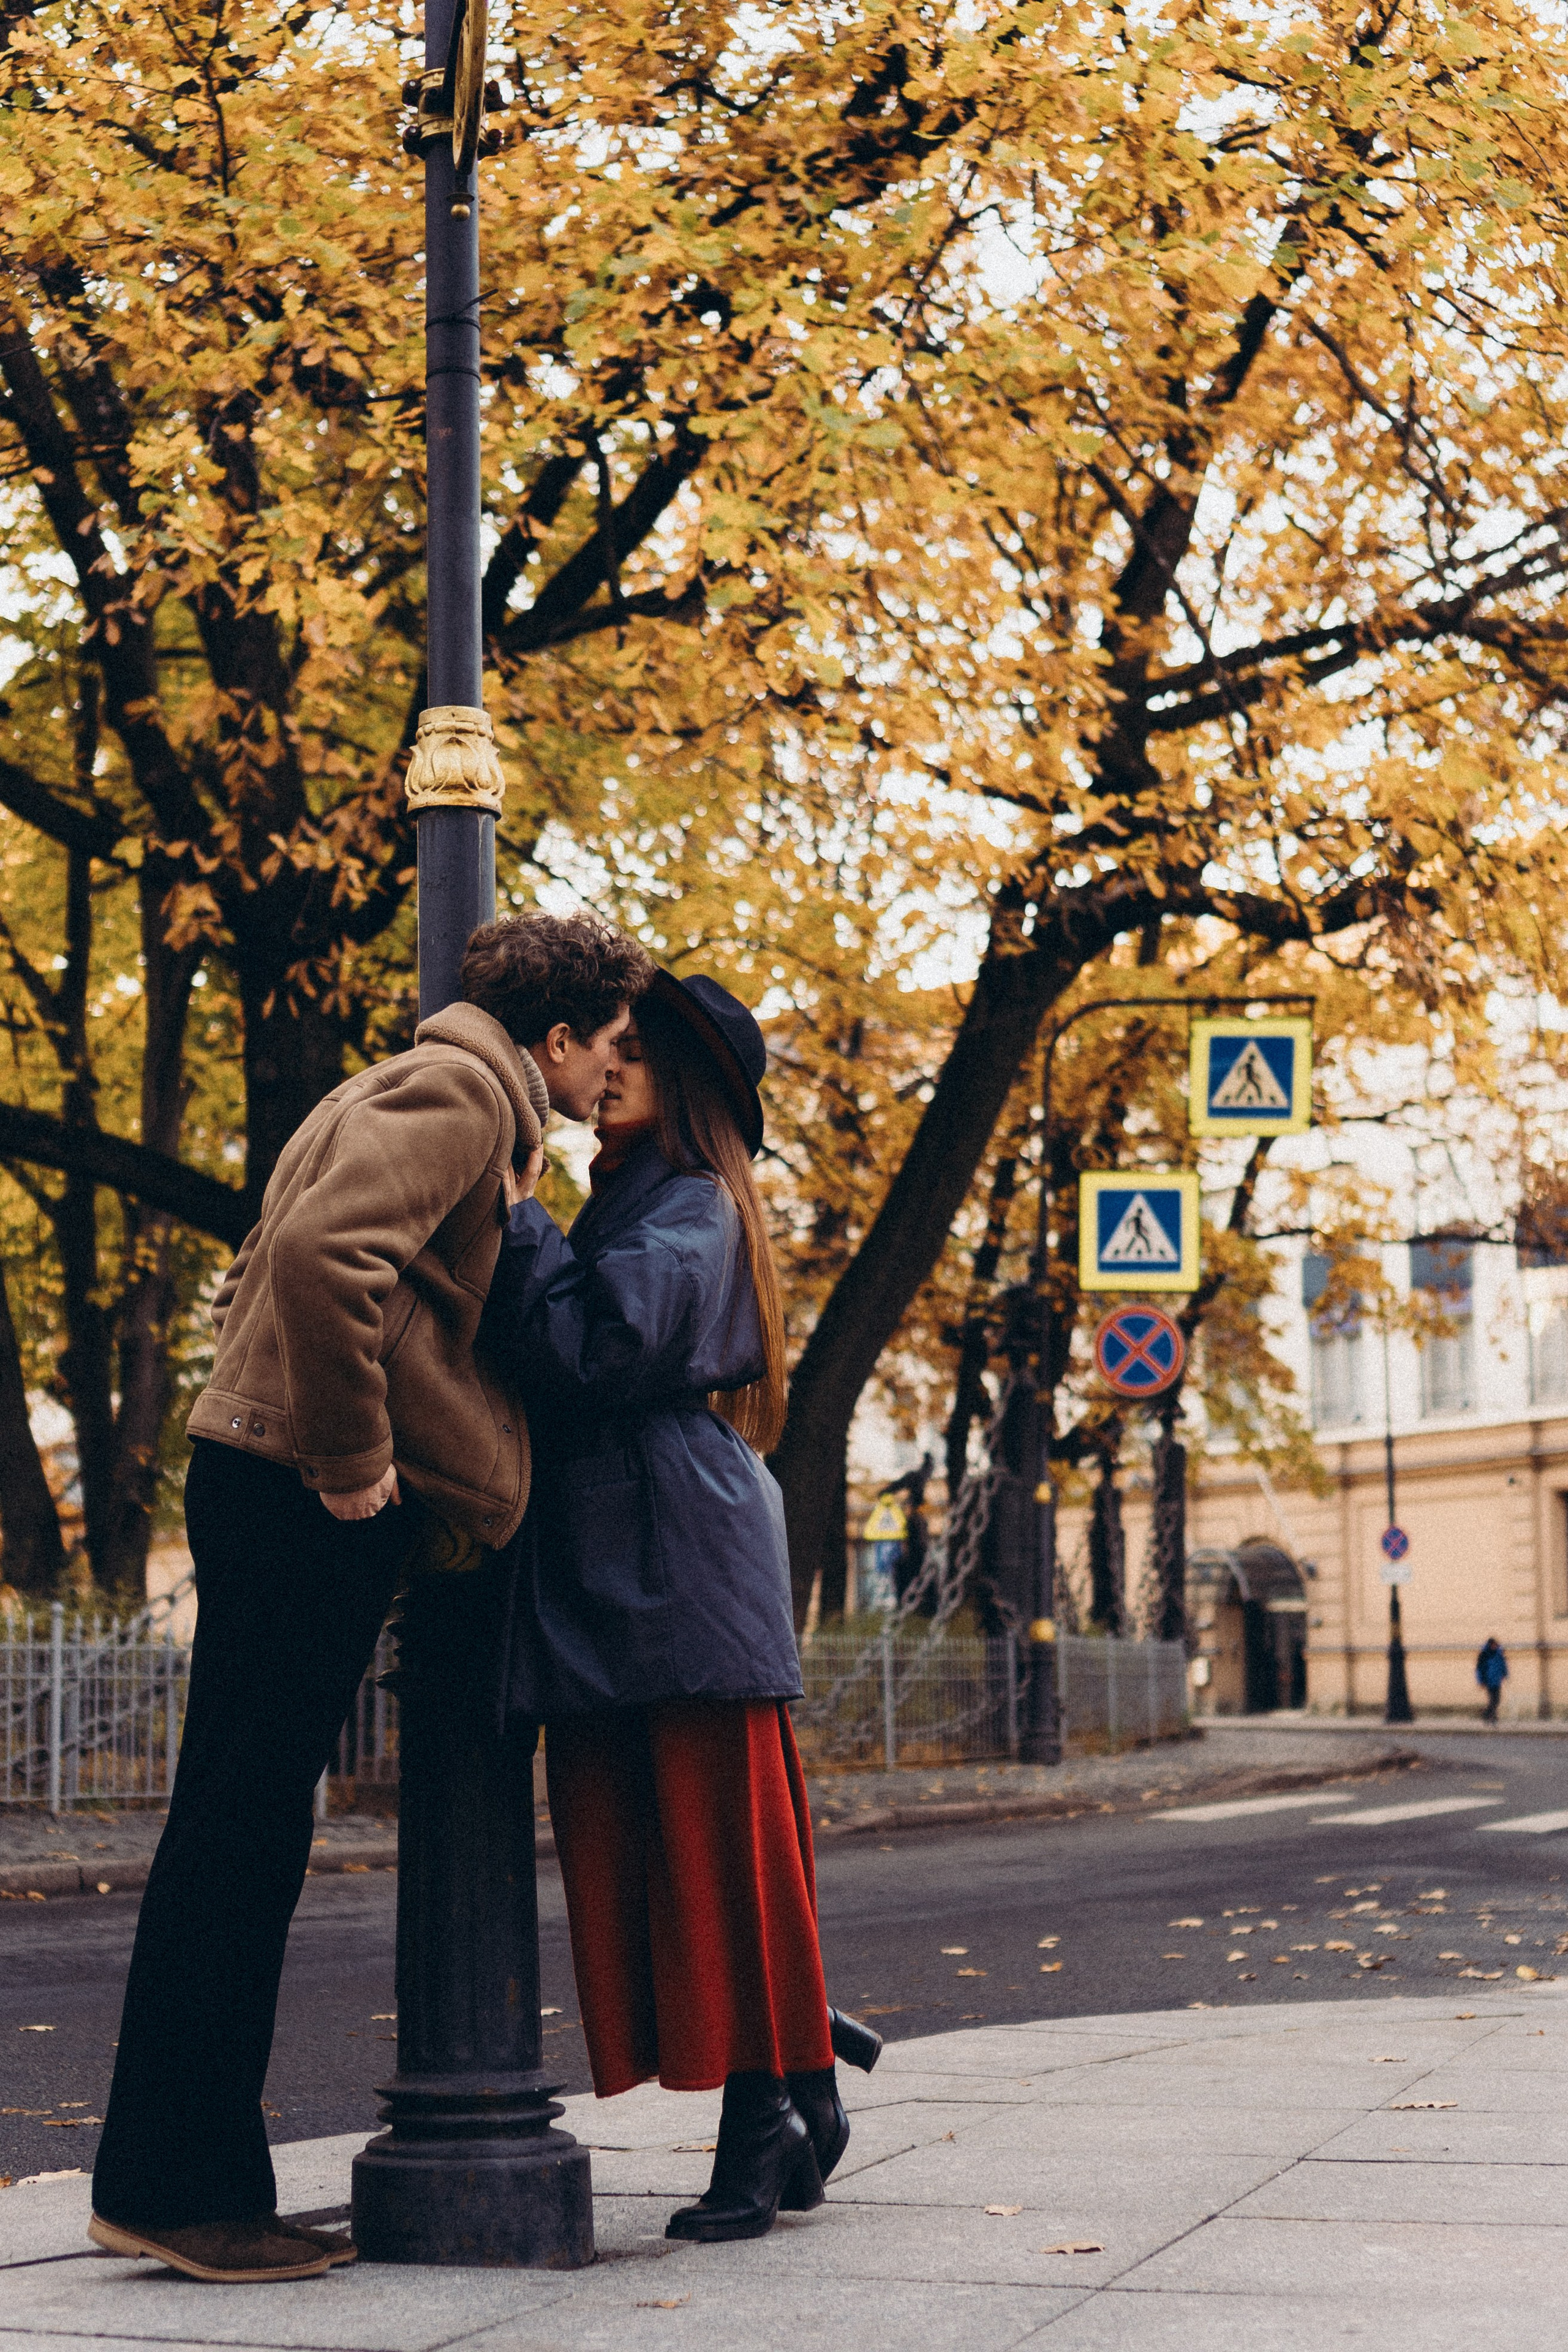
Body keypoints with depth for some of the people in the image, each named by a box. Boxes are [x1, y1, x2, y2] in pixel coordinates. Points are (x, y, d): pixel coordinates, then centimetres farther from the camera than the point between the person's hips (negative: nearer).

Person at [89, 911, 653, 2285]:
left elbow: (262, 1275, 29)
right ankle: (182, 2184, -3)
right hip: (303, 1501, -10)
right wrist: (349, 1458, -18)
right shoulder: (461, 1092, -8)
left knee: (241, 1835, 10)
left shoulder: (413, 1087, 25)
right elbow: (321, 1256, -25)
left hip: (273, 1489, 10)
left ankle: (181, 2178, 14)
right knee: (245, 1830, -7)